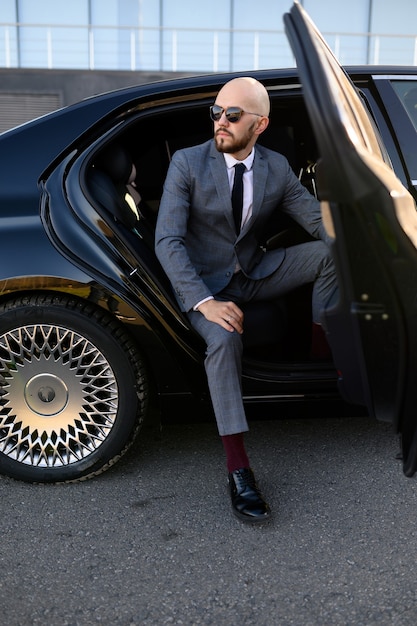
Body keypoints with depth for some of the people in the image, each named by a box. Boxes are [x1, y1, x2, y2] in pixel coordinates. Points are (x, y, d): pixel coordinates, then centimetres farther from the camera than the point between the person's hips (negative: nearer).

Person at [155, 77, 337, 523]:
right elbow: (167, 240, -19)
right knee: (224, 340, -34)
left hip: (253, 273, 4)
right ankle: (237, 469, -27)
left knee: (328, 254, -15)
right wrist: (204, 301, -32)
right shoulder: (187, 163, -12)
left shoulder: (277, 168, -1)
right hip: (202, 282, -4)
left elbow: (319, 220, -1)